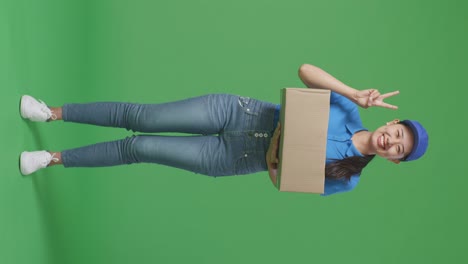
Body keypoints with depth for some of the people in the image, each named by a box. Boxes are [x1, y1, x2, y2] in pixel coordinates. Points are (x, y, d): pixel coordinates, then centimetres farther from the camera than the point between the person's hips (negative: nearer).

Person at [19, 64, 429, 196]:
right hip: (237, 111, 1)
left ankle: (55, 158, 14)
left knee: (139, 149, -6)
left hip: (231, 160, 0)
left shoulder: (348, 179, -2)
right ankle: (54, 112, 13)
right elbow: (305, 69, -6)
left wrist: (275, 166, -18)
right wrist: (355, 94, -17)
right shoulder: (348, 112, -2)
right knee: (142, 118, -8)